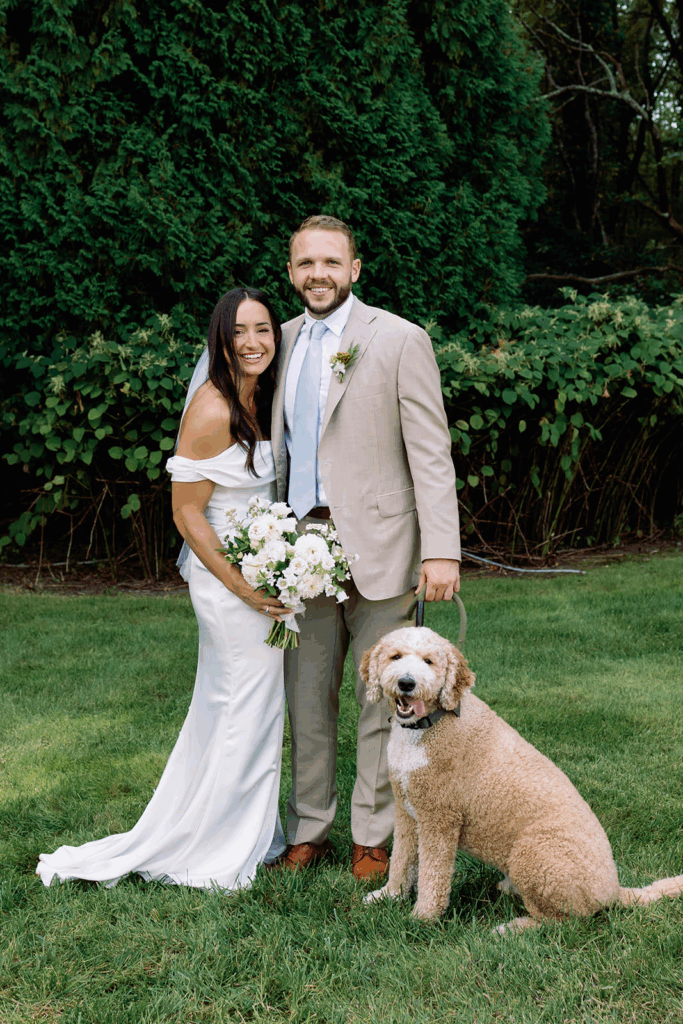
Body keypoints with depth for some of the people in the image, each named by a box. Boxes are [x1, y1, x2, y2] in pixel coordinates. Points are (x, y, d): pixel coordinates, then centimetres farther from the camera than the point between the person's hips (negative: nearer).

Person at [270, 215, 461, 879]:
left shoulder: (399, 340, -4)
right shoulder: (285, 340, 12)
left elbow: (431, 455, -8)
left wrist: (442, 550, -16)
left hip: (375, 547, -4)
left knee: (380, 700, 4)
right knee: (306, 696, 10)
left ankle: (373, 837, 17)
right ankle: (308, 830, 24)